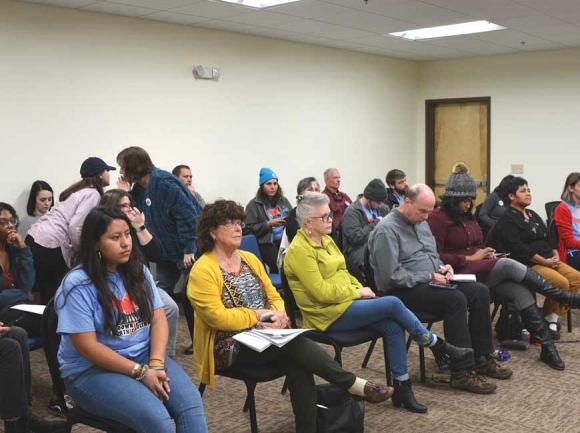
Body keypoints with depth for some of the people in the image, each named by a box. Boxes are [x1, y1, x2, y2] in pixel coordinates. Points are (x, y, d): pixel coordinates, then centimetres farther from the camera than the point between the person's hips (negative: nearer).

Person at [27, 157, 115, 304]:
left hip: (34, 238, 9)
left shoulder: (80, 189, 21)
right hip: (50, 246, -9)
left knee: (46, 294, 16)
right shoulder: (93, 194, -7)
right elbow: (76, 227, -17)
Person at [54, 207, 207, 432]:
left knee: (191, 404, -21)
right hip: (91, 369, -5)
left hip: (143, 356, 5)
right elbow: (87, 347, -16)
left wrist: (156, 363, -14)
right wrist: (140, 372, -18)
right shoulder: (78, 285, -14)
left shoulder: (138, 271, 5)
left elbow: (158, 319, 3)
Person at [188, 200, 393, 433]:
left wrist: (279, 315, -9)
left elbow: (273, 296, 13)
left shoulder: (249, 258, 11)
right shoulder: (203, 271, -12)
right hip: (230, 347, -7)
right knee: (295, 342, -26)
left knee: (299, 367, -24)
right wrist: (258, 315, -16)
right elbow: (217, 317, -19)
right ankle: (354, 385, -12)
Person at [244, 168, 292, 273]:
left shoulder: (283, 201, 18)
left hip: (284, 240, 4)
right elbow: (249, 229, -1)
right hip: (265, 243, -4)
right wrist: (268, 224, -12)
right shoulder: (254, 204, 4)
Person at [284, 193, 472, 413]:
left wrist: (360, 288, 0)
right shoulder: (299, 250, -16)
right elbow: (321, 292, -21)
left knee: (393, 327, -14)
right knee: (393, 304, -19)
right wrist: (357, 292, -13)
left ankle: (402, 388, -6)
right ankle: (440, 347, -1)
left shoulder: (325, 239, 12)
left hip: (345, 303, 8)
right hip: (329, 314, -8)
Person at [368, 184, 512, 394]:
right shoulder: (387, 230, -17)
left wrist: (443, 267, 1)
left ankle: (482, 358, 3)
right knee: (456, 299, -30)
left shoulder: (421, 223, 13)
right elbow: (391, 276, -23)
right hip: (403, 291, -9)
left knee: (480, 291, -6)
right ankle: (462, 373, -23)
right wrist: (429, 277, -18)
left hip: (430, 282, 9)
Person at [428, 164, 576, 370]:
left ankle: (547, 346, -17)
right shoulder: (438, 218, -9)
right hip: (459, 272, -8)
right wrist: (470, 258, -14)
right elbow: (436, 256, -16)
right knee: (508, 265, -28)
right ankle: (568, 298, -18)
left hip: (481, 268, 8)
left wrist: (485, 252, 5)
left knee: (520, 291, -18)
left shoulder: (466, 216, 17)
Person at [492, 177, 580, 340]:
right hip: (528, 264, -9)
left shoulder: (533, 215, 20)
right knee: (561, 283, -25)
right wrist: (544, 261, -19)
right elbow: (518, 247, -18)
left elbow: (547, 238, 20)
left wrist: (555, 255, -1)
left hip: (549, 260, 9)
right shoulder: (507, 220, -8)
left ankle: (554, 316, -3)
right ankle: (547, 319, -4)